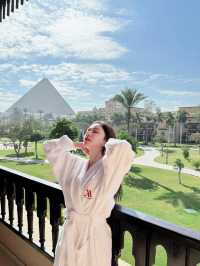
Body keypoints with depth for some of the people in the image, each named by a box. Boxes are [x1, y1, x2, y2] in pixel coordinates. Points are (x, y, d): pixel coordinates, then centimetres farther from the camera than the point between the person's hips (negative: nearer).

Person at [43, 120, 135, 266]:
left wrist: (108, 144, -13)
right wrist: (76, 144, 1)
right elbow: (50, 147, 9)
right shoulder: (75, 163, 2)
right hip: (70, 230, 5)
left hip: (94, 233, -5)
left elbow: (124, 148, -34)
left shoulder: (109, 167, -15)